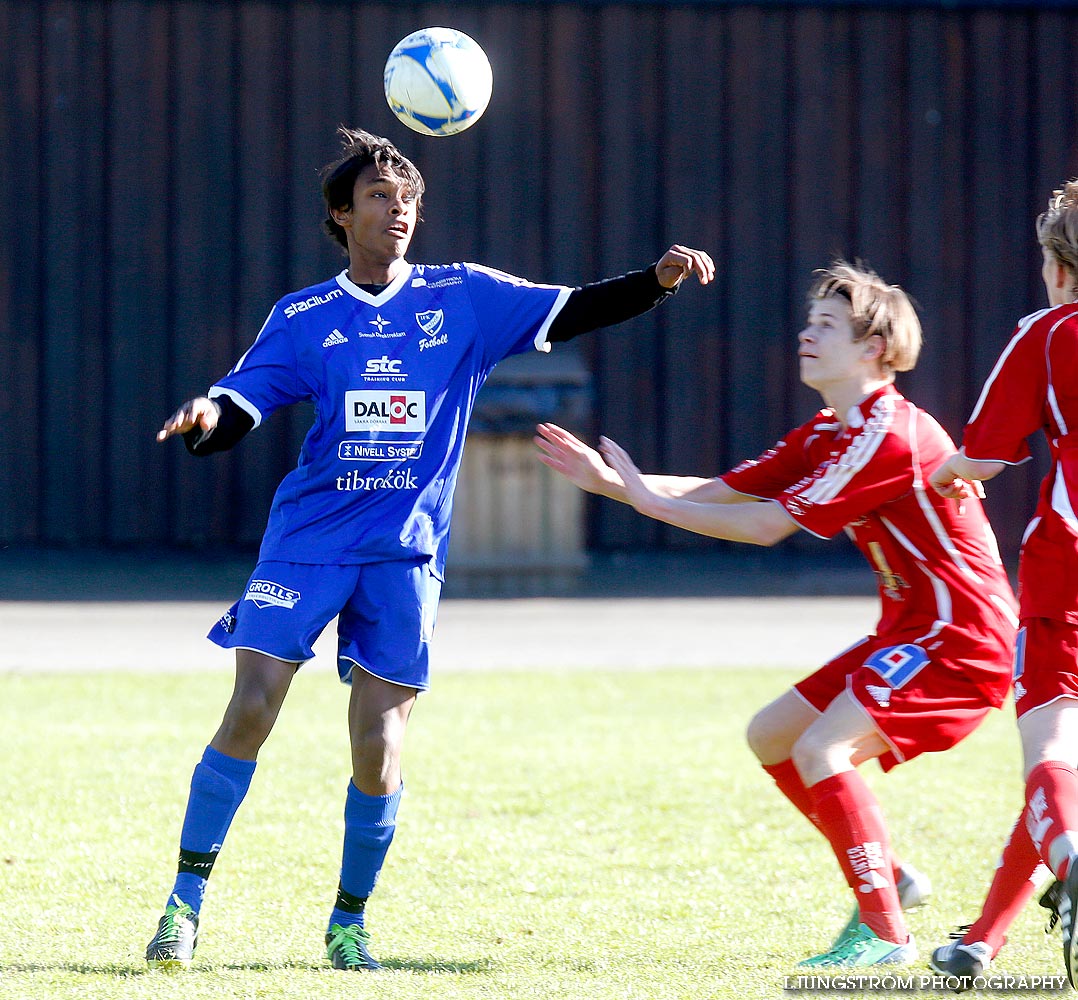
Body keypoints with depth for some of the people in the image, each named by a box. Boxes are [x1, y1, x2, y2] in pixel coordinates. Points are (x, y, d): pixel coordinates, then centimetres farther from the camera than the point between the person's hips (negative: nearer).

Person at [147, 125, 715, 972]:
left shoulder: (463, 297, 6)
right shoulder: (305, 319, 5)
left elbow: (574, 312, 2)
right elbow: (237, 411, -2)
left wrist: (659, 280, -14)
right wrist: (204, 418, -26)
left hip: (404, 553, 1)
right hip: (308, 539, -1)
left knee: (379, 750, -3)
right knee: (251, 712, -11)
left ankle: (349, 923, 16)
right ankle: (186, 902, -1)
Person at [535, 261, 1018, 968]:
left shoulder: (891, 435, -19)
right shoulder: (827, 435, 13)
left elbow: (766, 525, -20)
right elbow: (718, 492, 8)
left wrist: (647, 498, -14)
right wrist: (612, 482, -4)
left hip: (960, 639, -11)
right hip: (910, 631, 11)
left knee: (820, 749, -21)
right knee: (772, 736, 12)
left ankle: (885, 932, -17)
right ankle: (887, 876, 19)